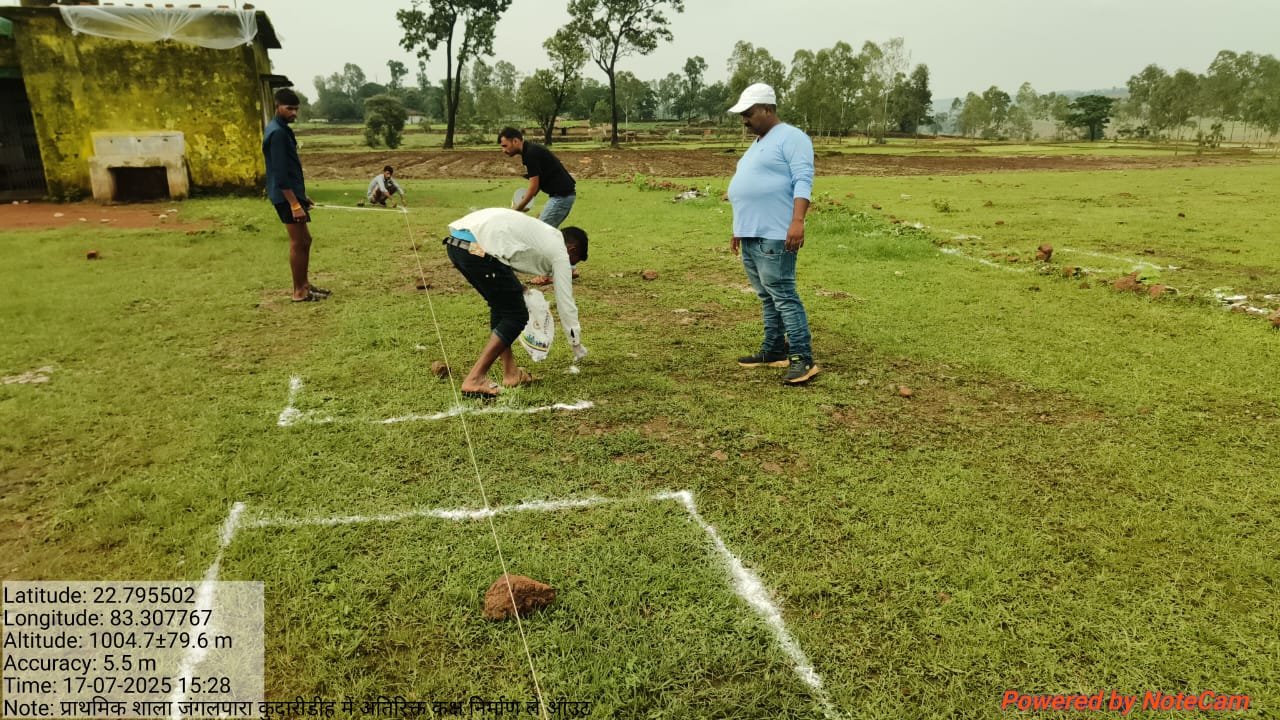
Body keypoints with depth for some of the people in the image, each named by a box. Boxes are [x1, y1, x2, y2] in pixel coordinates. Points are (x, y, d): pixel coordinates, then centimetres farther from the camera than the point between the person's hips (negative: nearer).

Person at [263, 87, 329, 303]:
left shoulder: (282, 130, 14)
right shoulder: (277, 133, -17)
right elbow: (280, 173, -22)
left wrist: (301, 196, 23)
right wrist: (294, 204, -25)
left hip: (292, 193, 10)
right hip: (286, 196, -10)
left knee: (304, 240, 16)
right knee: (298, 242, -4)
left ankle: (304, 284, 24)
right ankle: (299, 292, 2)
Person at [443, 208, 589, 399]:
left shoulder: (543, 233, 32)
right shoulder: (560, 252, 11)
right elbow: (566, 303, 14)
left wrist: (517, 289, 28)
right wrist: (578, 348, 25)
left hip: (455, 241, 9)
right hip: (479, 248, -9)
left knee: (501, 305, 23)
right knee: (516, 315, 3)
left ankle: (510, 372, 25)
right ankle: (475, 379, -1)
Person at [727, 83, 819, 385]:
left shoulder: (791, 137, -6)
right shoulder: (758, 144, 23)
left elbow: (803, 181, -16)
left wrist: (797, 221, -27)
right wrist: (739, 230, 25)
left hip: (774, 236, -10)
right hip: (750, 235, 10)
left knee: (783, 296, -12)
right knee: (767, 298, 13)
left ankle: (803, 358, -10)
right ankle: (774, 351, 20)